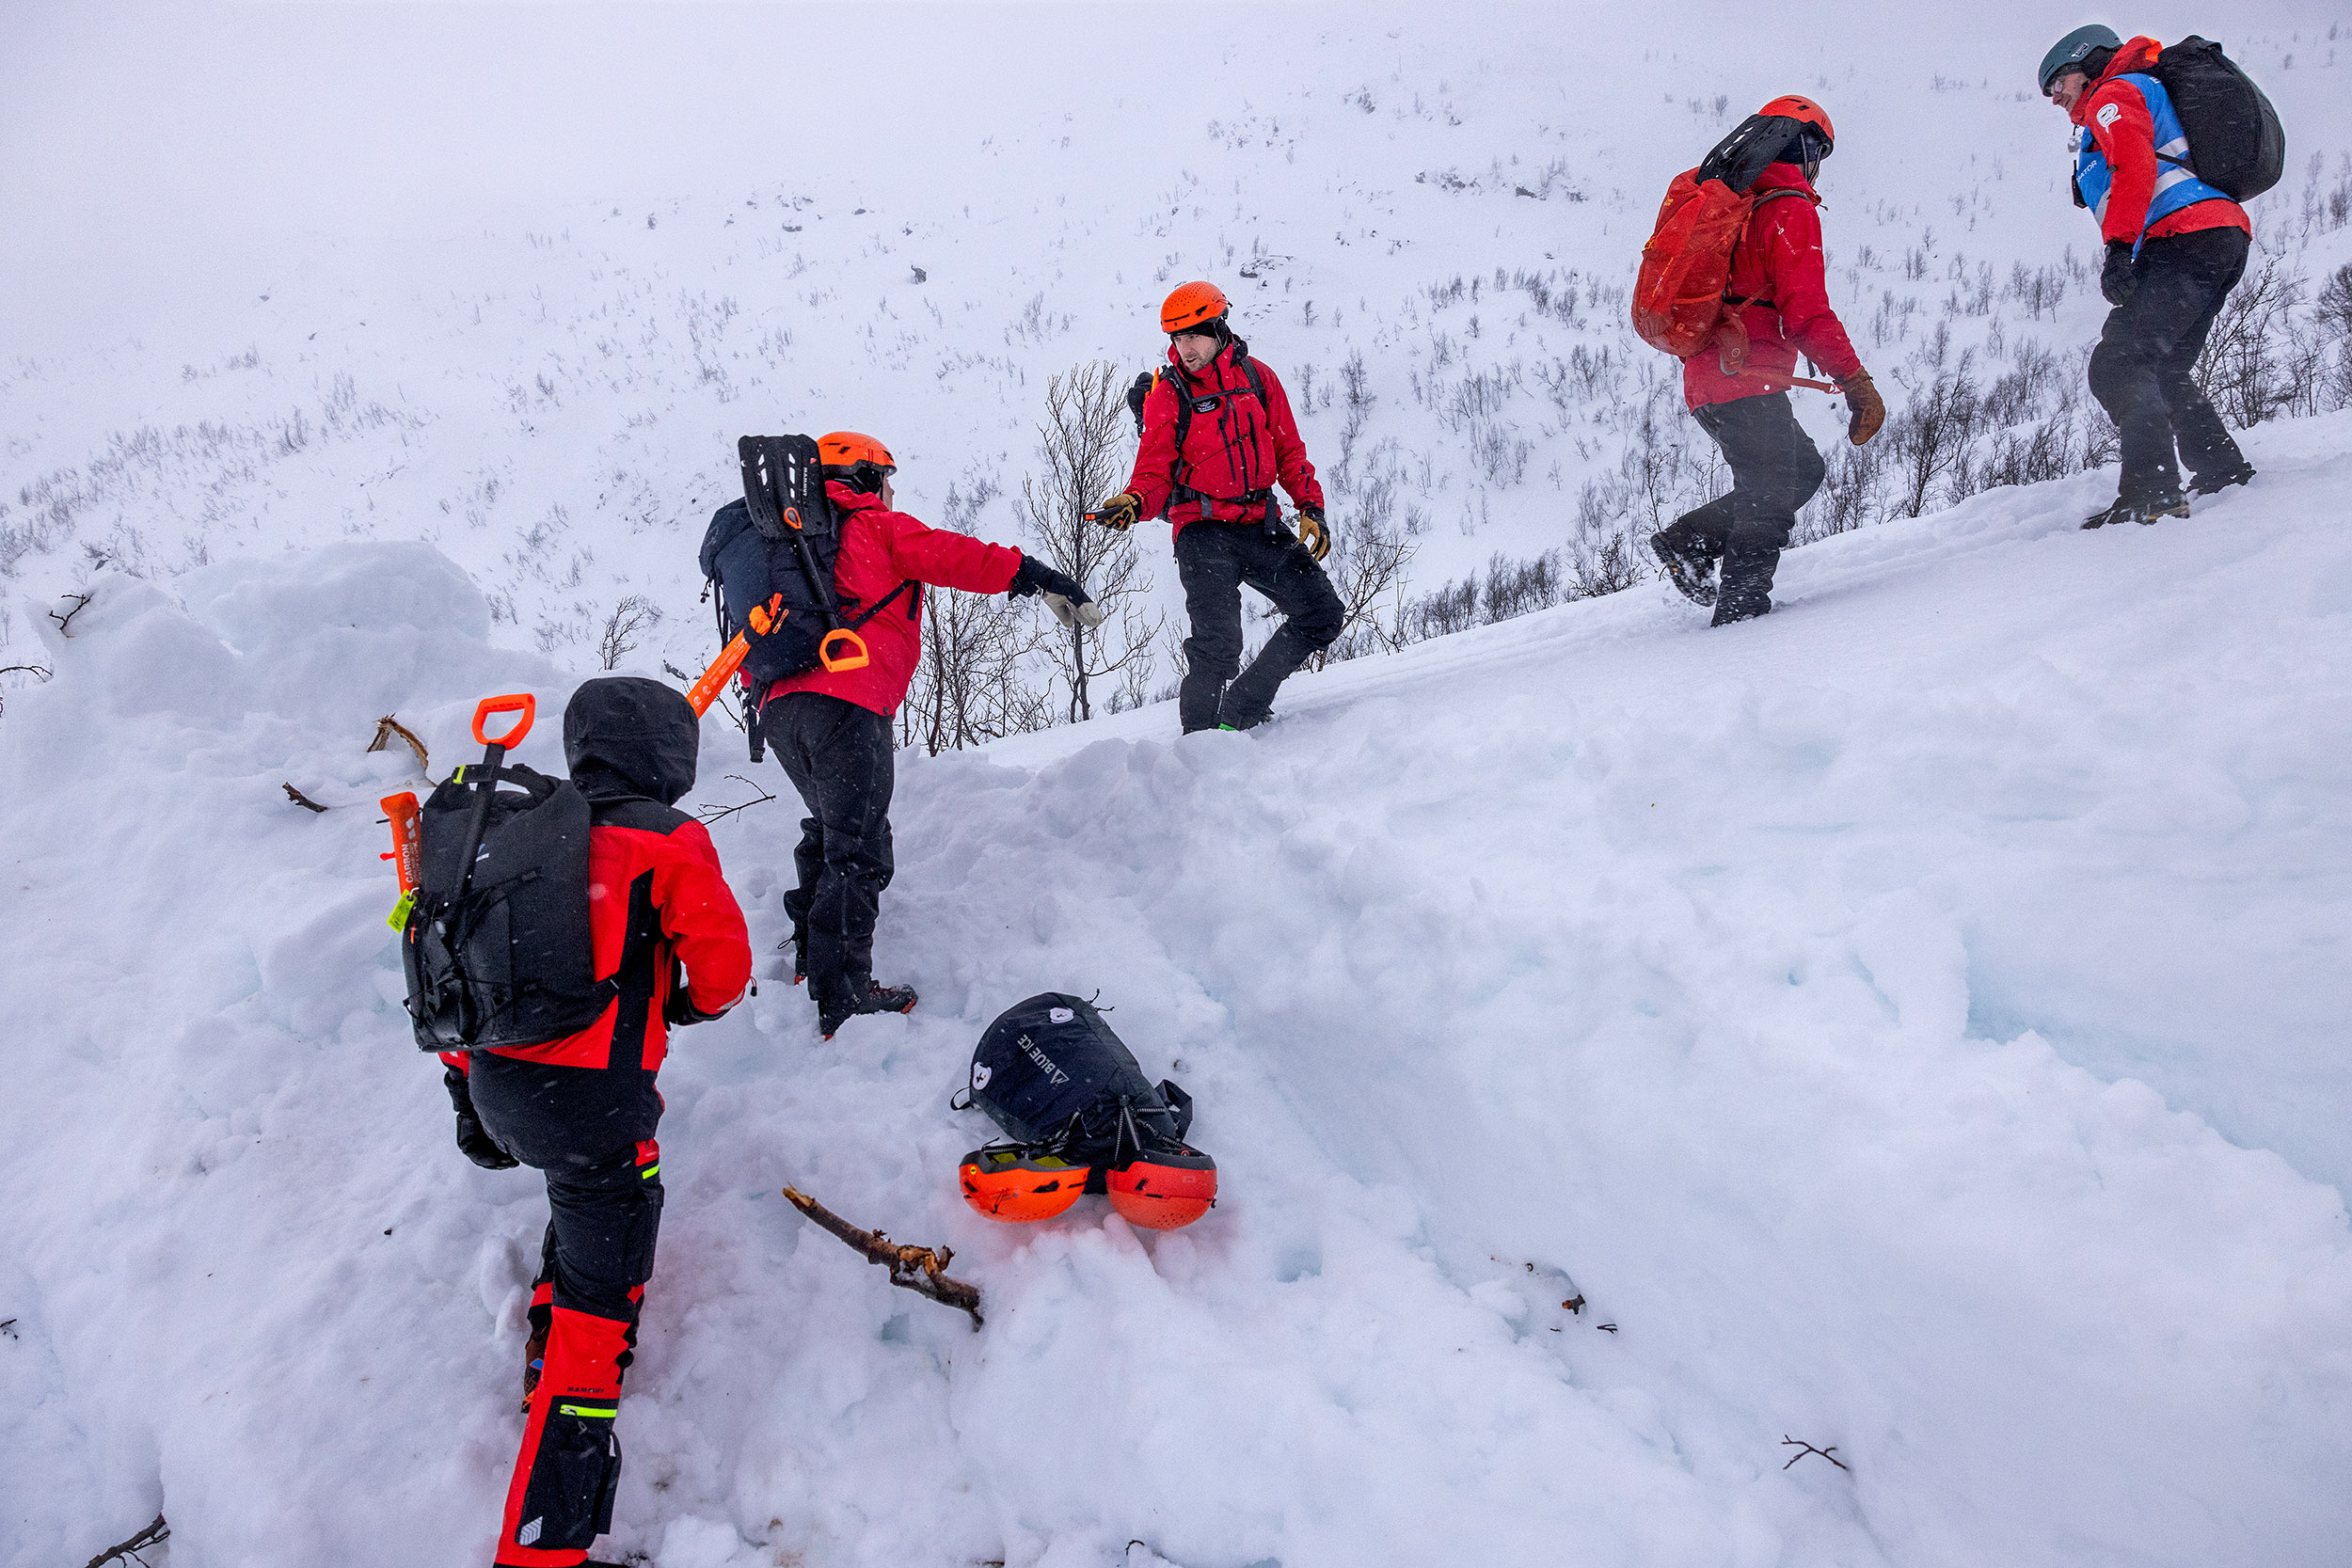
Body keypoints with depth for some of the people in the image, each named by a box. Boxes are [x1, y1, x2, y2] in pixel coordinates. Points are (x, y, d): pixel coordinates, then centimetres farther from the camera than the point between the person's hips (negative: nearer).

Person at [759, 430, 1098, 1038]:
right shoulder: (876, 527, 8)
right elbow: (954, 557, -2)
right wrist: (1043, 579, -1)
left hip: (780, 707, 8)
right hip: (845, 703, -8)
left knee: (829, 826, 26)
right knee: (857, 846, -9)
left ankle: (811, 955, 34)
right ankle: (843, 1000, -13)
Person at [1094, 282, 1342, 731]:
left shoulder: (1257, 378, 7)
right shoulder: (1167, 396, -1)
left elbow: (1289, 451, 13)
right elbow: (1156, 472, -4)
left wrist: (1311, 507, 3)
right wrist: (1135, 501, -26)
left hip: (1261, 525, 4)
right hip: (1203, 530, -4)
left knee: (1323, 618, 1)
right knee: (1218, 645, -20)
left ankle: (1243, 709, 11)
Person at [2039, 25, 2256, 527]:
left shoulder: (2113, 94, 4)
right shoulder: (2153, 94, 35)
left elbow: (2135, 166, -15)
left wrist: (2119, 249, -21)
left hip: (2183, 240, -10)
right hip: (2226, 243, 10)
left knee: (2117, 367, -17)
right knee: (2162, 371, 22)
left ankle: (2151, 491, -31)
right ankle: (2222, 470, 20)